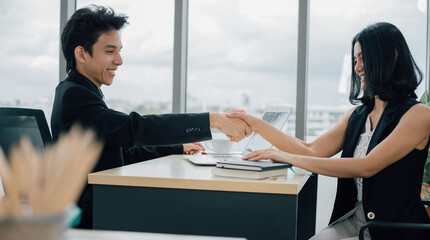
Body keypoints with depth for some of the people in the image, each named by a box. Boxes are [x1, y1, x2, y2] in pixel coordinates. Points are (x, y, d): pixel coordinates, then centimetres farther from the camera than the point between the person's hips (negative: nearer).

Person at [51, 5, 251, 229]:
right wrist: (213, 120, -30)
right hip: (89, 219, -9)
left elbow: (123, 153, 23)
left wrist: (178, 149, 23)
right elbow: (136, 128, -28)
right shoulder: (73, 95, -16)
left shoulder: (80, 93, 17)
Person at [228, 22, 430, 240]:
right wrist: (257, 124, 1)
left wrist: (289, 158, -21)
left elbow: (367, 167, -20)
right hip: (354, 220, 6)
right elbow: (312, 151, 7)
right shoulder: (357, 115, 14)